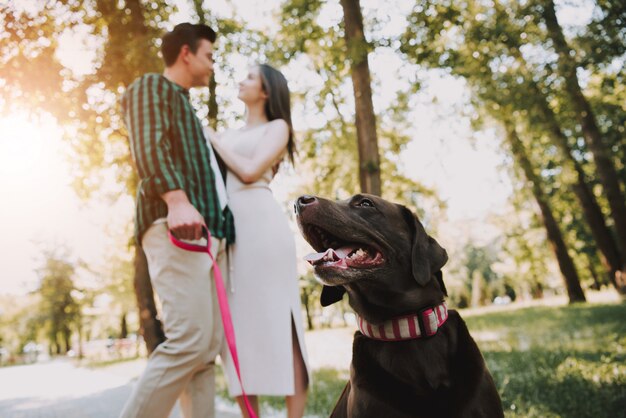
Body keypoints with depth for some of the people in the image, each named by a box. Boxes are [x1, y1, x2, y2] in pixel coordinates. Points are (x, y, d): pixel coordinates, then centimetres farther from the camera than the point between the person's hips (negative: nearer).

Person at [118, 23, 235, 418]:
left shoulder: (187, 108, 33)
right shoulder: (151, 86, 9)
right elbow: (148, 145, -11)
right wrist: (177, 200, -26)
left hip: (209, 231, 9)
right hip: (176, 225, -9)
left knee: (208, 348, 3)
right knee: (189, 341, -17)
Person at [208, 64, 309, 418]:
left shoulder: (277, 127, 12)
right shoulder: (228, 136, 28)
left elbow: (250, 171, -5)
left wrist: (213, 142, 5)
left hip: (260, 223, -6)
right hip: (225, 229, 6)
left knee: (276, 323, -6)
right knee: (237, 327, 1)